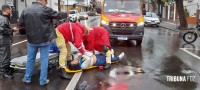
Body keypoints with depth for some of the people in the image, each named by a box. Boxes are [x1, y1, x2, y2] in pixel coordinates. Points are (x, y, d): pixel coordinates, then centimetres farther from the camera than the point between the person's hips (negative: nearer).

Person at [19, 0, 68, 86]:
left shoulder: (25, 10, -1)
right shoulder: (45, 9, -13)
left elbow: (21, 24, 5)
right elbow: (58, 15, -2)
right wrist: (66, 14, 17)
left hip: (31, 39, 4)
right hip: (44, 39, -3)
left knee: (30, 59, 17)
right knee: (44, 60, 7)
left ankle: (27, 78, 26)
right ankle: (43, 80, 13)